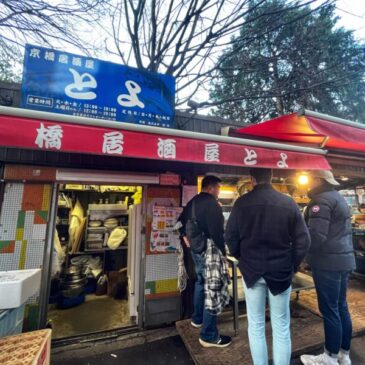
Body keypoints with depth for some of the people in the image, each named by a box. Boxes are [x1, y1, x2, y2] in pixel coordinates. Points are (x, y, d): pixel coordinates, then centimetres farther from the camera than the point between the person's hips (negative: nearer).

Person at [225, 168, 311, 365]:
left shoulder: (242, 203, -9)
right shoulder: (288, 202, -6)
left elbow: (230, 237, -5)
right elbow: (303, 240, -4)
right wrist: (292, 266, 8)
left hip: (251, 270, 0)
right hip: (280, 271, 1)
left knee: (256, 326, 15)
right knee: (281, 328, 15)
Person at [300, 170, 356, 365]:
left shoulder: (321, 200, -16)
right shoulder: (338, 198, 15)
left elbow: (316, 235, -24)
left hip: (328, 262, -10)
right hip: (343, 259, 10)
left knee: (329, 310, 3)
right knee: (341, 307, 17)